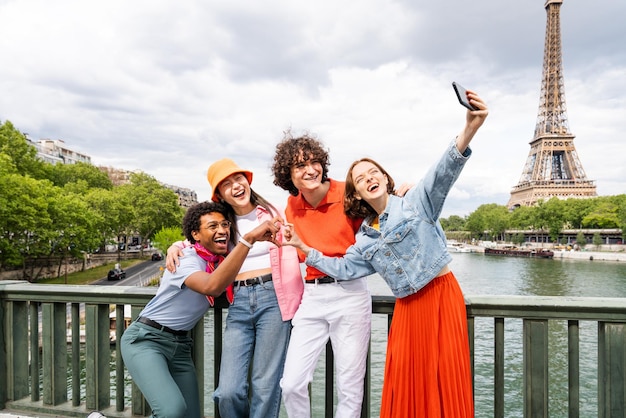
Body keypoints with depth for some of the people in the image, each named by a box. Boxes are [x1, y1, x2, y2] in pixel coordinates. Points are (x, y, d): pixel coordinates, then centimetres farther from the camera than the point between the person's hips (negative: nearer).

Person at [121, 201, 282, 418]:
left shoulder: (222, 259, 1)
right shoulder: (186, 260, -23)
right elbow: (211, 287, -44)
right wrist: (249, 238, -49)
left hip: (180, 344, 8)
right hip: (145, 339, -7)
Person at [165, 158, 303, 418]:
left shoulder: (272, 213, 6)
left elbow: (290, 257, 1)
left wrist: (293, 305, -9)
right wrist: (176, 246, 7)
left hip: (272, 298, -2)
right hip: (238, 304, 3)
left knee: (265, 386, -2)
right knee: (228, 391, -5)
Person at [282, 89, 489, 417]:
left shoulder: (417, 202, -6)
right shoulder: (365, 238, 8)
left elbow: (443, 173, -22)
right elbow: (344, 269, 15)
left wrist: (470, 129, -41)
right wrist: (304, 248, 9)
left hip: (442, 296, -4)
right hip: (407, 307, 4)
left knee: (445, 378, 0)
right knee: (405, 383, 6)